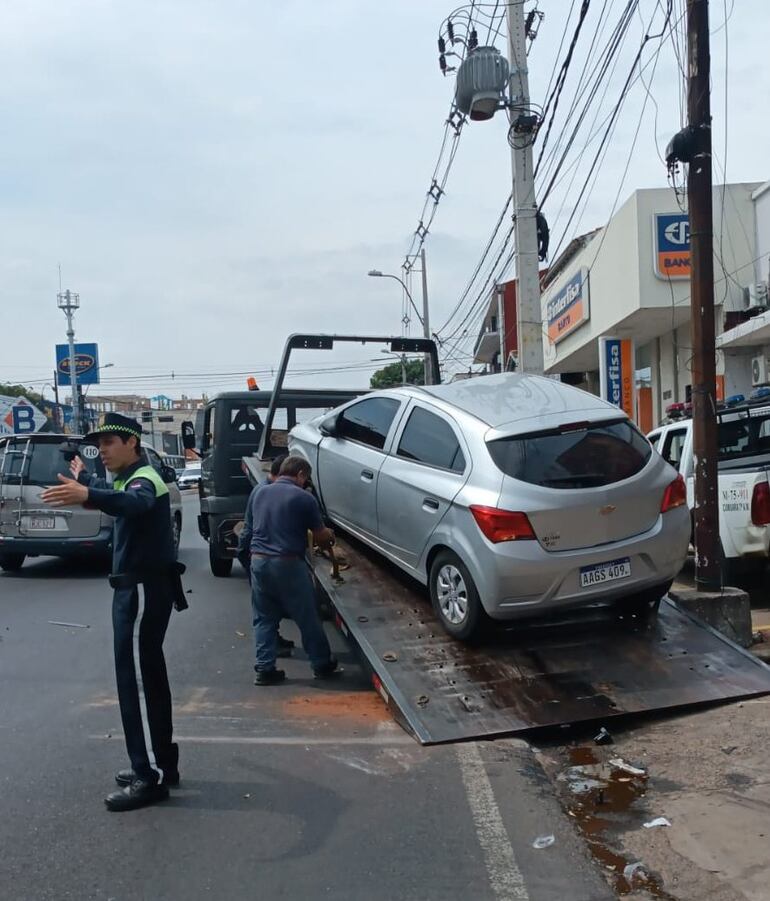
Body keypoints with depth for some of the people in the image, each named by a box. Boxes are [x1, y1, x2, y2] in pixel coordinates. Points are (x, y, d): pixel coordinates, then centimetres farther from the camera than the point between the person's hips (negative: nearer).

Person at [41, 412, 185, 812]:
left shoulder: (144, 479, -16)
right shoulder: (130, 478, 16)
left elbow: (132, 502, -42)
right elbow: (116, 495, 41)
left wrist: (86, 495, -60)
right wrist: (84, 478, 57)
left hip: (144, 590, -11)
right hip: (137, 588, 11)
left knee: (137, 680, -9)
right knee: (146, 677, 15)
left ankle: (151, 776, -3)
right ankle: (158, 764, 24)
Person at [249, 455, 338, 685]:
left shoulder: (260, 493, 10)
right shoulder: (304, 498, -7)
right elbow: (321, 537, -1)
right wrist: (329, 537, 24)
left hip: (258, 561, 5)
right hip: (287, 564, -5)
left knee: (264, 618, 14)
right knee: (307, 617, 9)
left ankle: (265, 669, 12)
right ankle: (322, 665, 21)